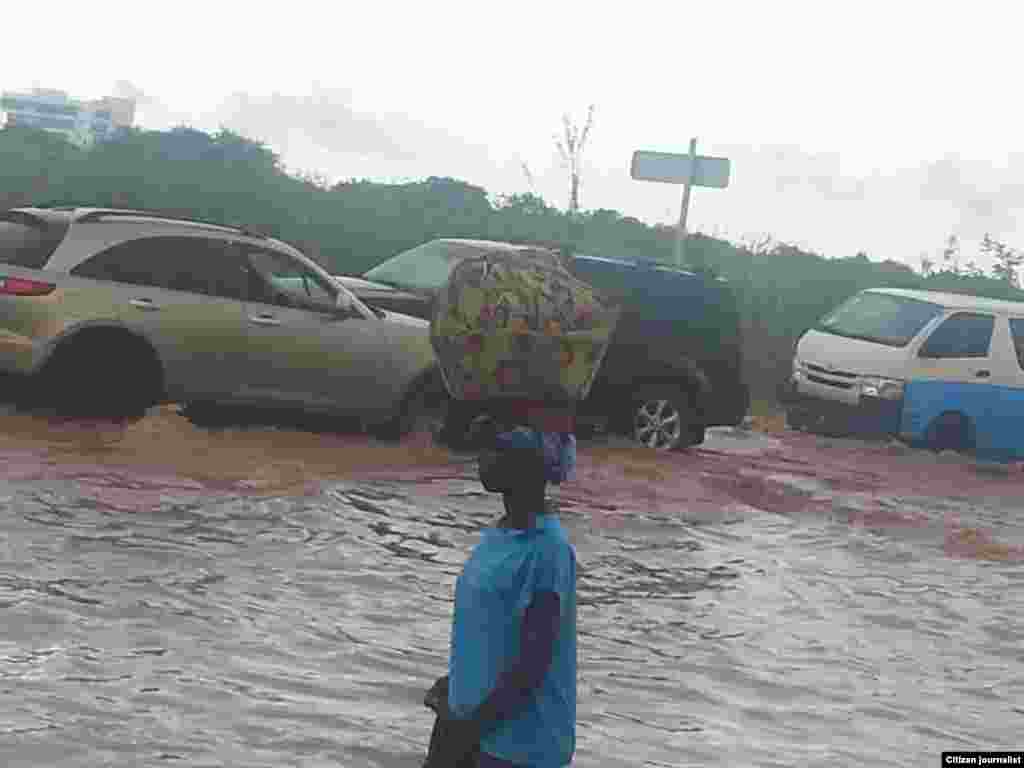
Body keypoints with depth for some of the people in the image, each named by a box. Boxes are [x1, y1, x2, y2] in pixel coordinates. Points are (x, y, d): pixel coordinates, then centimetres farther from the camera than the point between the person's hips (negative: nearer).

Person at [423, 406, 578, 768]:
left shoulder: (547, 550, -22)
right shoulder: (499, 534, 5)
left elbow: (534, 663, -22)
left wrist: (473, 726, -18)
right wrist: (452, 684, 19)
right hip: (471, 718, 9)